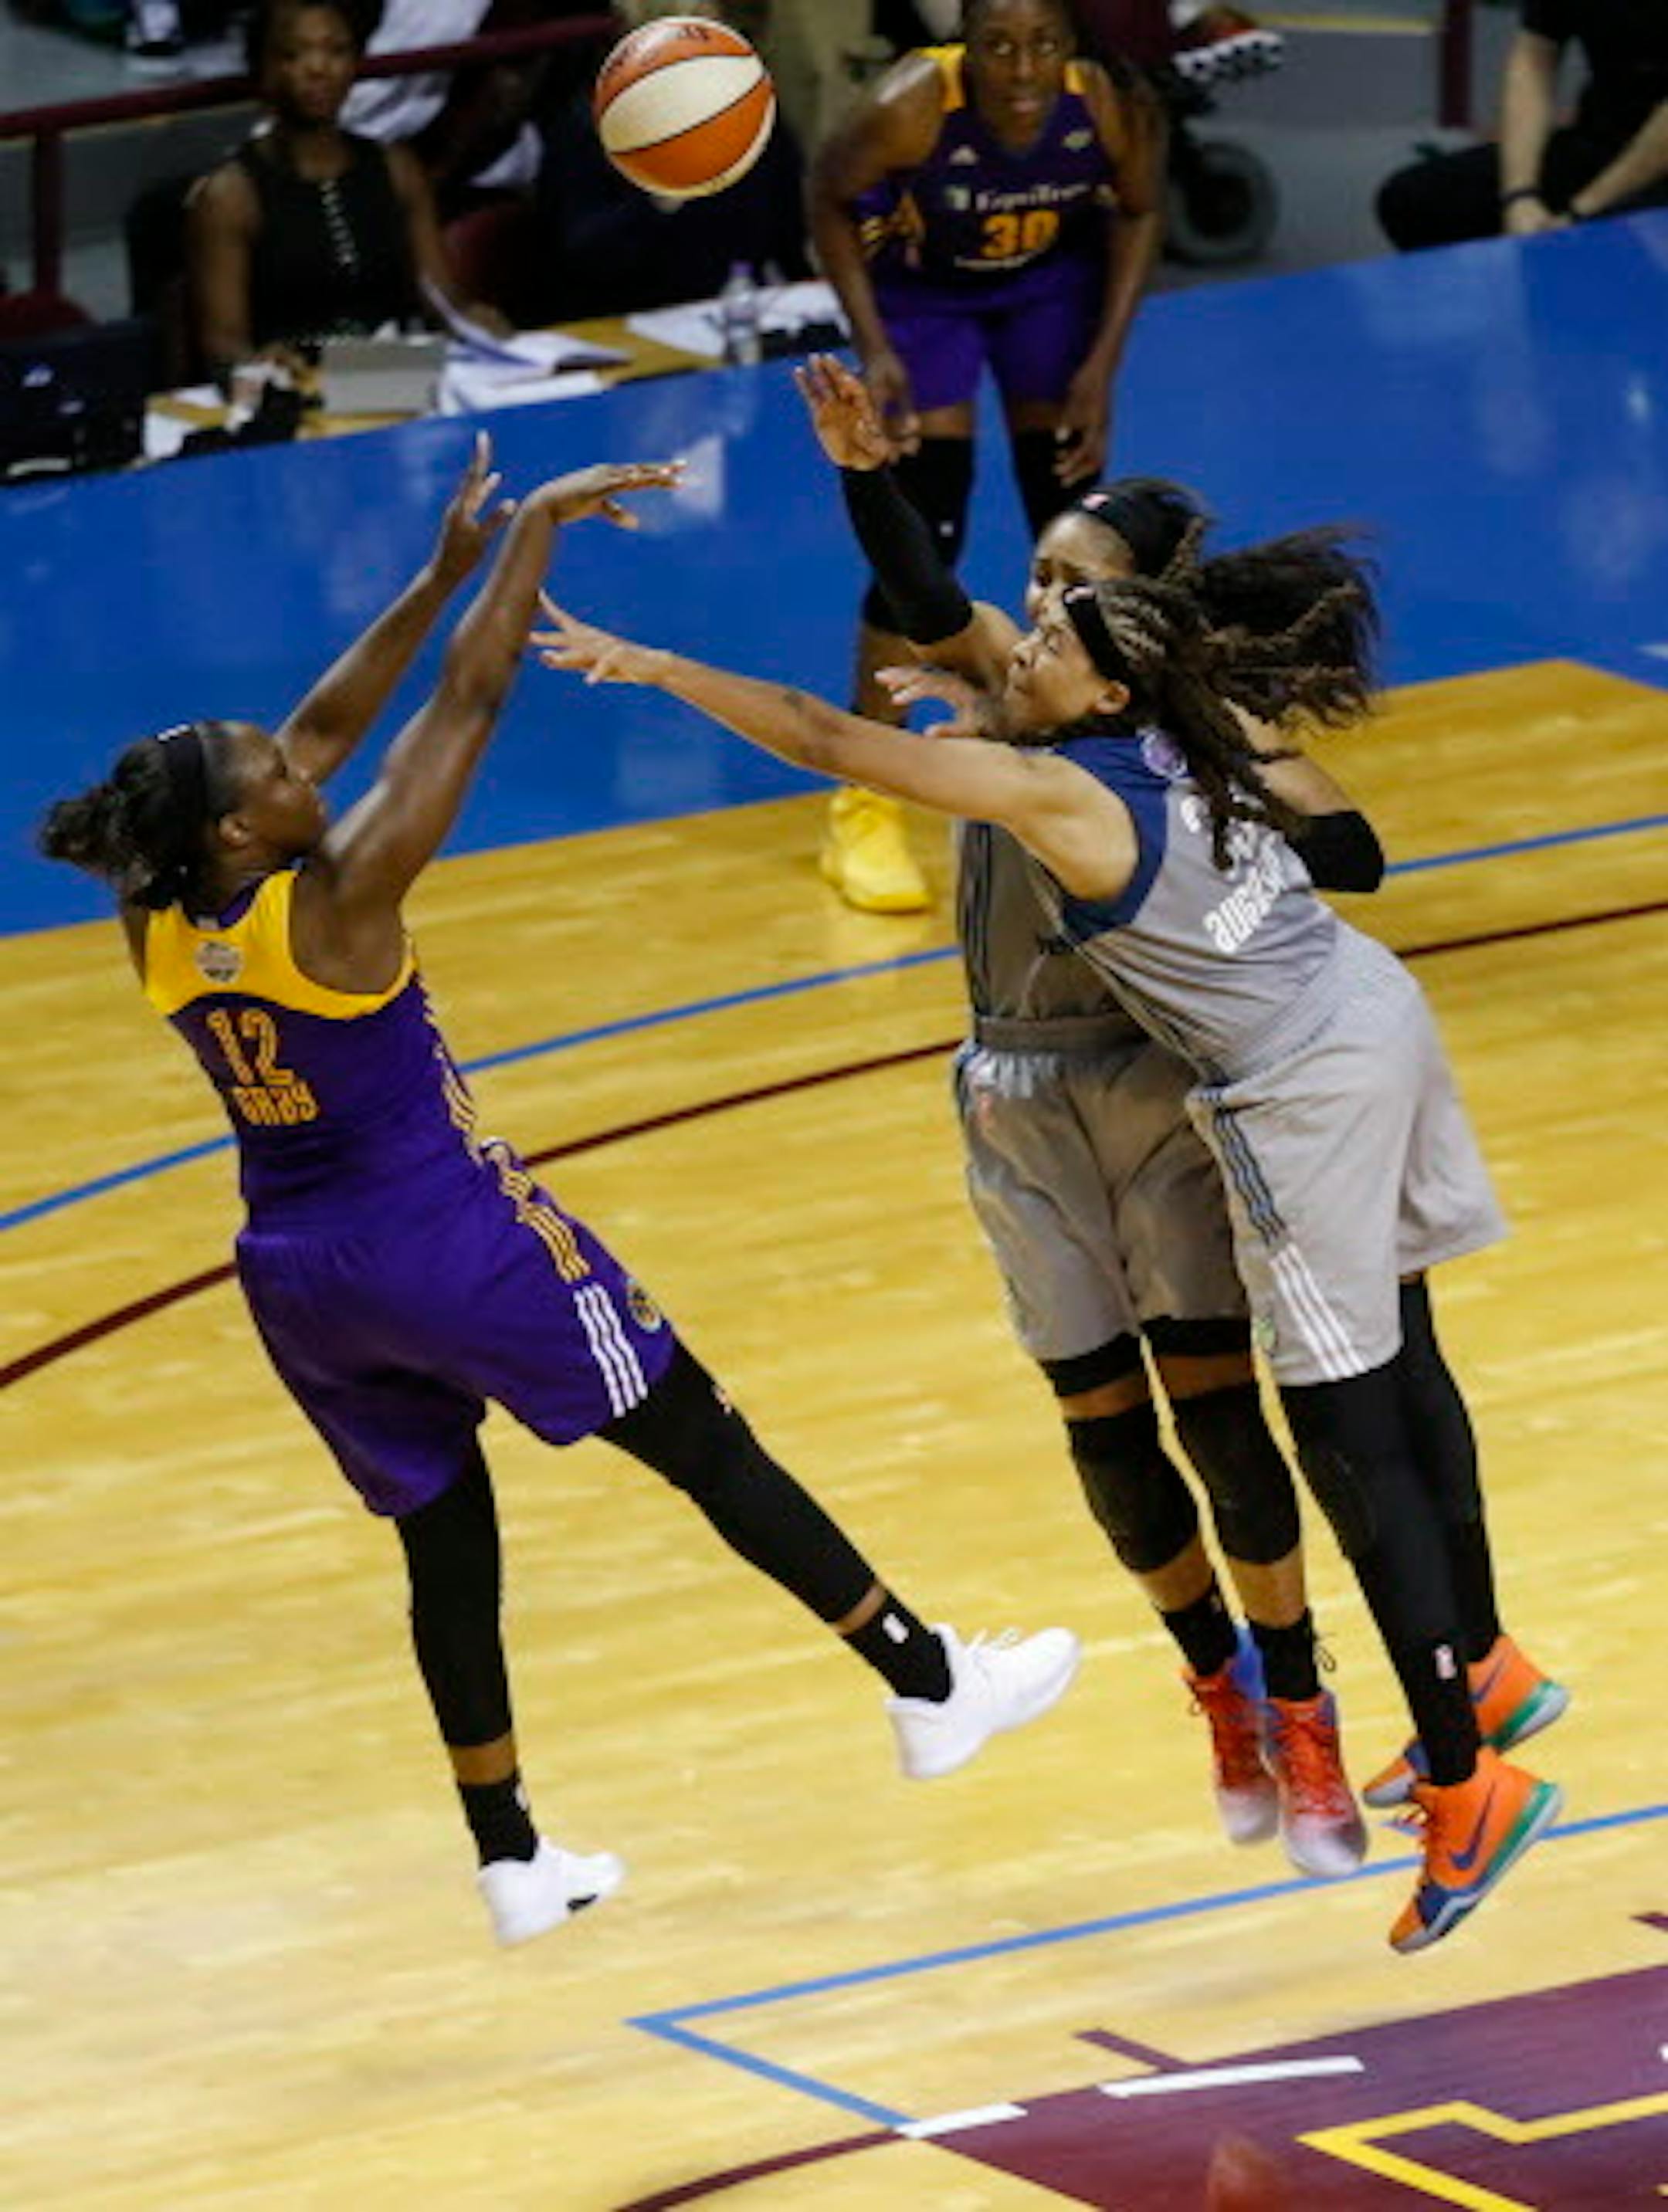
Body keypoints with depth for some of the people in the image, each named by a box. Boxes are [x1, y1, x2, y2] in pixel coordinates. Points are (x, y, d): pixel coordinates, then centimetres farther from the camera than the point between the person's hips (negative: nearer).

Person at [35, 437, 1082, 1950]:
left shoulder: (160, 932, -4)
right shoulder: (333, 904, -23)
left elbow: (323, 734, 5)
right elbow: (467, 707, -19)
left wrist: (448, 572, 6)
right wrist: (538, 529, -11)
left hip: (302, 1277, 7)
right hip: (445, 1240, -7)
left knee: (446, 1541, 19)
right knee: (706, 1444, 6)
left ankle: (511, 1857, 23)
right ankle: (930, 1685, 13)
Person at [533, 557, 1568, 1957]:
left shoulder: (1057, 793, -19)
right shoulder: (1185, 732, 3)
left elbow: (829, 742, -19)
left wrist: (656, 668, -15)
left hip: (1304, 1096, -9)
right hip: (1376, 1012, 9)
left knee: (1354, 1440, -4)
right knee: (1401, 1370, 23)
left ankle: (1465, 1784, -3)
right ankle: (1485, 1670, 38)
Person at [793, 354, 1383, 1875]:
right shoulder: (1017, 682, -2)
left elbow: (1350, 856, -18)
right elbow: (926, 606, -24)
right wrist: (865, 475, -40)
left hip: (1162, 1087, -4)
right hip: (1021, 1104, 4)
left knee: (1215, 1403, -5)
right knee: (1102, 1420, 9)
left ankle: (1299, 1722, 5)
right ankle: (1221, 1683, 30)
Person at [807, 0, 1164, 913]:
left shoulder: (1118, 106, -32)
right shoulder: (910, 107, -38)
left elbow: (1136, 213, -10)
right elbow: (829, 196, -16)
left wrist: (1102, 367, -14)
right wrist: (873, 350, -22)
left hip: (1054, 274, 2)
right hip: (921, 282, -2)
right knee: (922, 535, -9)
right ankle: (864, 806, 4)